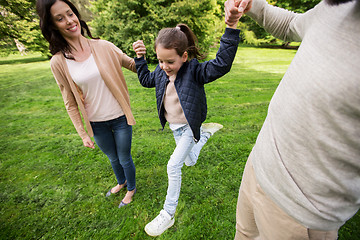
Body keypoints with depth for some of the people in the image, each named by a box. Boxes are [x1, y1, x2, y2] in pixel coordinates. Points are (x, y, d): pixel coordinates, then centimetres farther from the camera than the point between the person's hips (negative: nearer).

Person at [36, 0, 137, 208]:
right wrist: (83, 134, 1)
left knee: (124, 159, 16)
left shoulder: (104, 47, -8)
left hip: (119, 118, -1)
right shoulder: (59, 62, -5)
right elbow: (71, 104, 0)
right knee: (113, 158, 24)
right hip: (96, 123, 2)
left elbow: (133, 66, 0)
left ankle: (131, 188, 47)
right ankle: (121, 182, 57)